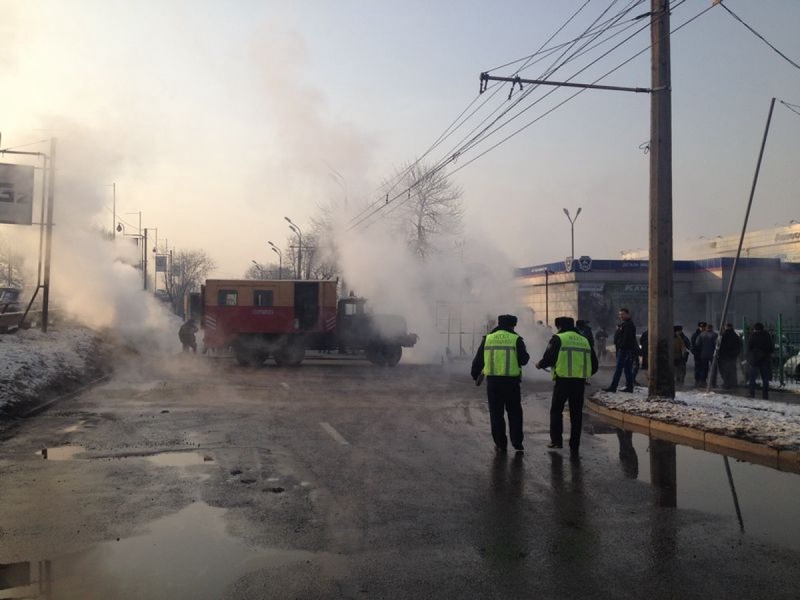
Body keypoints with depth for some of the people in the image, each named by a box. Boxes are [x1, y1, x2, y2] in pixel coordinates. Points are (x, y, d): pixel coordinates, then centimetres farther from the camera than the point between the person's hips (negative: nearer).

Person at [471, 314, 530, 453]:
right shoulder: (516, 339, -2)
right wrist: (526, 355, 19)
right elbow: (523, 360, -4)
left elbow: (478, 360, 9)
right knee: (514, 413, 9)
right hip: (511, 381, -1)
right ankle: (517, 444, 6)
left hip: (493, 381, 1)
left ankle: (500, 444, 10)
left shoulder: (488, 338, 6)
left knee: (496, 413, 9)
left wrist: (476, 376, 21)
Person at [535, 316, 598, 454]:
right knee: (576, 413, 10)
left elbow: (549, 359, -9)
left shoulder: (558, 339, -2)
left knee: (556, 410, 10)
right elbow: (594, 365, 16)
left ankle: (556, 440, 8)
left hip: (563, 380, -5)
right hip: (580, 381, 5)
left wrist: (540, 364, 11)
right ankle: (575, 446, 12)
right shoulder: (584, 340, 15)